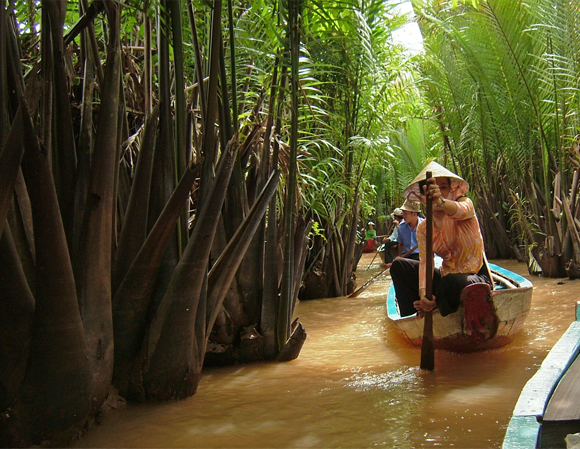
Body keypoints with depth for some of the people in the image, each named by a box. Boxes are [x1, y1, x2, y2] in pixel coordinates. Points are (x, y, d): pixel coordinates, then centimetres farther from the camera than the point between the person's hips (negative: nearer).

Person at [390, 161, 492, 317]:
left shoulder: (465, 203, -8)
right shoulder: (423, 227, 4)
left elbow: (462, 211, -35)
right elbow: (424, 261, -9)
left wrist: (441, 202, -59)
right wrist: (423, 292, -28)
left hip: (476, 277, -6)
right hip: (446, 277, 6)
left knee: (451, 281, -38)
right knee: (399, 265, -1)